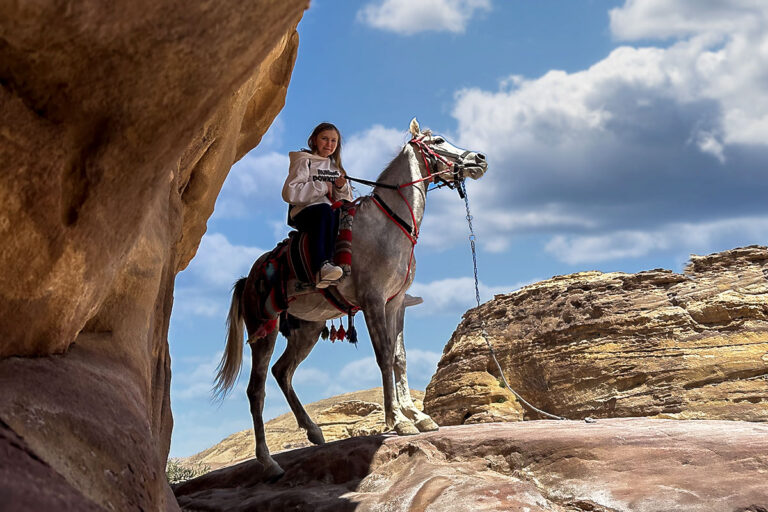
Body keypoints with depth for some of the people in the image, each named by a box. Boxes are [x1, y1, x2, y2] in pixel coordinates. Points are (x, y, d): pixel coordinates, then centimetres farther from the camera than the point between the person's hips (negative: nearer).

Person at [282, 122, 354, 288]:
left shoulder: (336, 168, 26)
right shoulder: (304, 162, 7)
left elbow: (347, 200, 19)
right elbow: (290, 193, -9)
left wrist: (342, 188, -3)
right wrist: (322, 187, -8)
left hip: (332, 214, 6)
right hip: (303, 212, -6)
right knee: (325, 210, -40)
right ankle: (322, 265, -52)